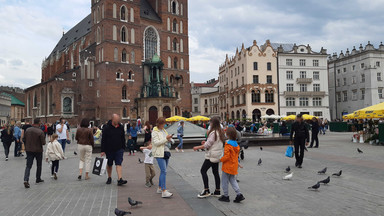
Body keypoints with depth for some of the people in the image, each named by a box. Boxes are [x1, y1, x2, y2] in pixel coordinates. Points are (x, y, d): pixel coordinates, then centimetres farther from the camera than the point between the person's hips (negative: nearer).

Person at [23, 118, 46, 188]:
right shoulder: (40, 132, -17)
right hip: (38, 150, -3)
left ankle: (26, 180, -13)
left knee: (28, 166, 3)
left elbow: (24, 140, 6)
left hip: (29, 150, 3)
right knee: (39, 165, 15)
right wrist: (43, 139, 4)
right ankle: (38, 179, 25)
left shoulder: (27, 130, -2)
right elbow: (43, 143, -16)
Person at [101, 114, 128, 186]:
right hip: (109, 150, -1)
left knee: (119, 164, -8)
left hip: (119, 149, 1)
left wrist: (123, 148, 10)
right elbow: (103, 140, -5)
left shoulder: (121, 127, 3)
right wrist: (103, 150, -8)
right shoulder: (106, 128, -6)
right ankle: (109, 178, 30)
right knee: (109, 164, 12)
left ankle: (120, 179, -14)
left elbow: (123, 138, 13)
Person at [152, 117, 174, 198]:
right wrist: (166, 139, -19)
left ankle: (160, 188, 22)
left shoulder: (164, 131, 18)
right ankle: (164, 191, -16)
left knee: (163, 171, 12)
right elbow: (156, 142, -17)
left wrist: (170, 139, -3)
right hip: (160, 154, -8)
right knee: (164, 171, -14)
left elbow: (172, 141, 20)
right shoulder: (155, 132, -5)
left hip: (166, 153, 8)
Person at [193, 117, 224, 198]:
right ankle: (217, 191, 17)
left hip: (212, 156, -9)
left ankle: (206, 191, -2)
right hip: (217, 155, 9)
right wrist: (206, 142, 12)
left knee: (203, 170, -3)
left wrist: (197, 147, -8)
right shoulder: (221, 132, 11)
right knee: (215, 172, 13)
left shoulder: (213, 133, -19)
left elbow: (207, 145, -18)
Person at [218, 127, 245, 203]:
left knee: (224, 181, 6)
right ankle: (239, 194, 8)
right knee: (233, 180, 16)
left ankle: (225, 196, 14)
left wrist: (220, 159, -8)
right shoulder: (236, 144, 5)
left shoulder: (228, 145, -20)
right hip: (234, 165, 8)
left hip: (228, 166, -8)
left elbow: (226, 156, -23)